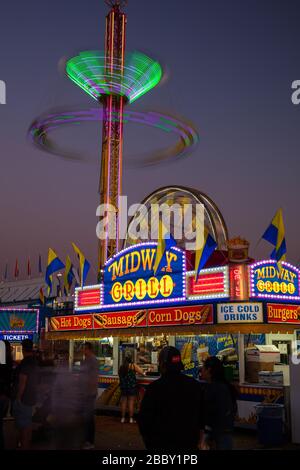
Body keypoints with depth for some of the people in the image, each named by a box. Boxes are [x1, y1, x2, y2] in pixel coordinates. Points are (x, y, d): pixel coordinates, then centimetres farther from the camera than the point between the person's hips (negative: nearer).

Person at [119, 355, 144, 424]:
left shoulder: (121, 367, 8)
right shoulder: (133, 365, -5)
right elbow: (141, 372, -9)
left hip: (123, 386, 4)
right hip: (132, 386, -4)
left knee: (123, 402, 10)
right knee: (131, 402, 0)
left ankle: (123, 418, 13)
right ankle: (131, 419, 2)